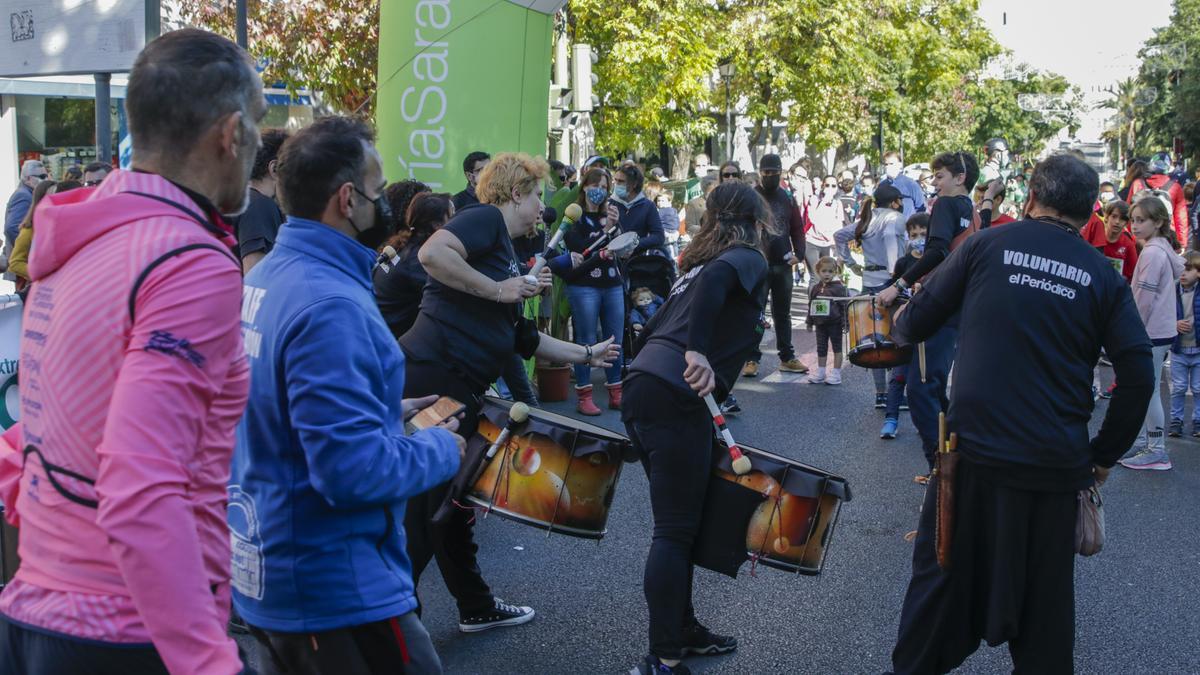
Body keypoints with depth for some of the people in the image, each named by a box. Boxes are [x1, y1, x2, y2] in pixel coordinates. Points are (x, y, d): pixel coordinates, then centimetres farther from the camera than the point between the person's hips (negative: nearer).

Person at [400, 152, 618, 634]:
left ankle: (476, 607, 33)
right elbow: (432, 253, -25)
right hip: (429, 378, -10)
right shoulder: (485, 219, -5)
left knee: (453, 502, 20)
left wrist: (587, 355, 37)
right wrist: (497, 290, -16)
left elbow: (525, 341, 29)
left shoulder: (506, 253, 23)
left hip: (457, 391, 10)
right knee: (420, 510, -3)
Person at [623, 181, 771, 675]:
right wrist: (699, 352, -30)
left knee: (677, 522, 19)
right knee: (676, 529, -4)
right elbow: (716, 277, -20)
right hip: (675, 396, -8)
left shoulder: (700, 259, 27)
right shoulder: (748, 257, 4)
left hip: (641, 385, 8)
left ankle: (682, 628, 30)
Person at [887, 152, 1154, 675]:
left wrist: (902, 324, 24)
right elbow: (1138, 375, -3)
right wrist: (1104, 455, 7)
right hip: (1054, 462, 1)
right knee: (1044, 598, 15)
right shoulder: (1102, 275, 3)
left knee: (941, 574, 15)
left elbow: (915, 324, 1)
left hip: (972, 449, -1)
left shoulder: (987, 245, 1)